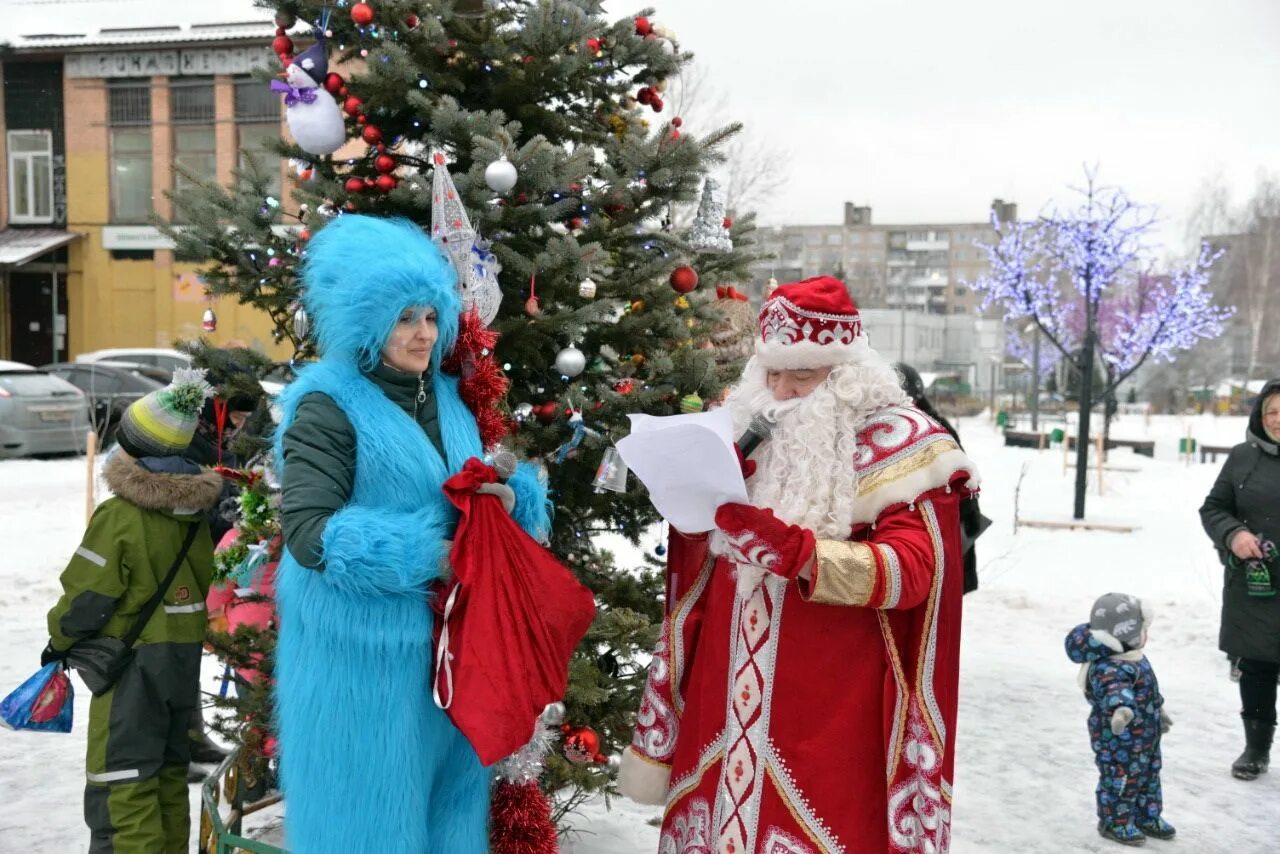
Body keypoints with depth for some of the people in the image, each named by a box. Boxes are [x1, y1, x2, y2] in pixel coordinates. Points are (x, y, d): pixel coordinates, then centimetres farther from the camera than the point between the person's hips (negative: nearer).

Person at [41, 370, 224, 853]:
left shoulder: (120, 515, -17)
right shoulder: (199, 509, 0)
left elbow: (89, 595, -12)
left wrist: (60, 638, 6)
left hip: (133, 656, -6)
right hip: (186, 652, 7)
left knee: (121, 778, 2)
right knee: (170, 769, 18)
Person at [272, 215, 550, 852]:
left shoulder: (448, 395, 9)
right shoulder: (329, 405, -12)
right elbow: (308, 534, -19)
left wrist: (509, 498, -6)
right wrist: (426, 557, -24)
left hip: (444, 634, 6)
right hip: (359, 642, -6)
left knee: (446, 787, 18)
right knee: (369, 799, 7)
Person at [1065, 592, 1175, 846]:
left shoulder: (1135, 658, 4)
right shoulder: (1109, 669, -31)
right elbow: (1116, 691, -53)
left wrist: (1158, 711, 35)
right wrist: (1122, 709, -73)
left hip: (1146, 736, 10)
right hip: (1118, 740, -10)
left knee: (1149, 776, 22)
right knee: (1121, 779, 3)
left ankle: (1148, 817, 40)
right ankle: (1115, 822, 21)